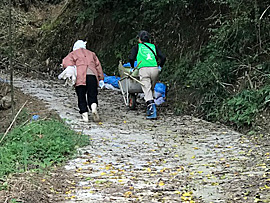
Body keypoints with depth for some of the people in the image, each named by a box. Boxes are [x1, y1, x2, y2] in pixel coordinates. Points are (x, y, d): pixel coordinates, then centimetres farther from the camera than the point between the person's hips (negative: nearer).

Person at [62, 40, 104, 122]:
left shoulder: (73, 54, 21)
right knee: (92, 95, 4)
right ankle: (94, 106, -24)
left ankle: (84, 113, -6)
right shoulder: (91, 53, 29)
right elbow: (98, 65, 21)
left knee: (81, 97, 3)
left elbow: (65, 62, 2)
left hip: (80, 77, -2)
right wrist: (101, 78, 18)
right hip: (92, 75, 2)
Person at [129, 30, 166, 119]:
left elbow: (131, 58, 2)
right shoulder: (154, 46, 22)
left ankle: (153, 112, -21)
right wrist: (160, 66, 27)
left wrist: (132, 67, 19)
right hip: (154, 69, 3)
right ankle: (149, 109, 20)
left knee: (147, 91, -7)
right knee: (151, 89, 20)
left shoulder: (137, 47, 16)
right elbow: (163, 57, 12)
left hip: (143, 69, -3)